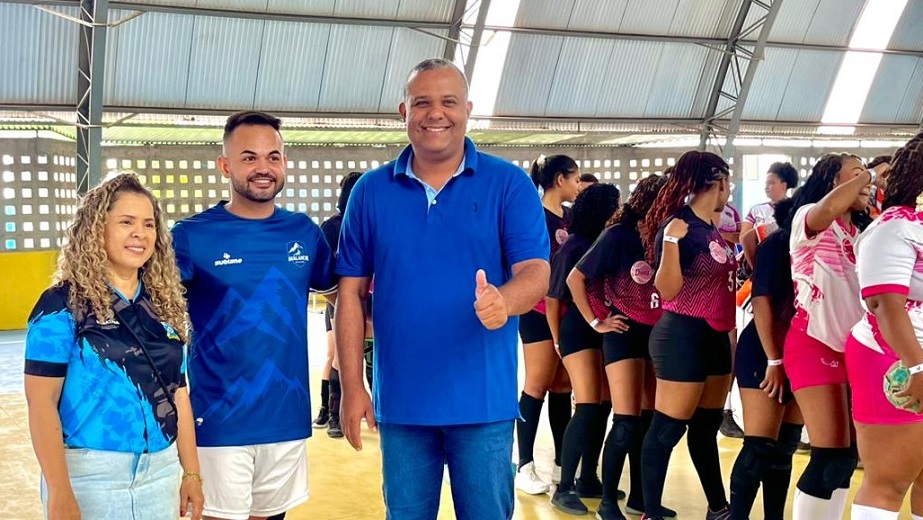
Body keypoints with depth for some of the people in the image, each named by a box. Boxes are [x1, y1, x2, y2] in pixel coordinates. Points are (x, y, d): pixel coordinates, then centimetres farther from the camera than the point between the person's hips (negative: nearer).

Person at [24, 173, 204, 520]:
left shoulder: (165, 305, 8)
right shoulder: (63, 304, -8)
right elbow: (42, 402, -12)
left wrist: (191, 471, 9)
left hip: (161, 472, 5)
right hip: (90, 475, -5)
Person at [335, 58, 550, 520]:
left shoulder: (509, 184, -1)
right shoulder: (371, 191, 4)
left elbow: (536, 271, -9)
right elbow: (352, 292, 5)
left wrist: (503, 301, -33)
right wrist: (352, 387, -1)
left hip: (483, 400, -2)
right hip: (400, 400, 2)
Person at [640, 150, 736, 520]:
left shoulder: (711, 227, 11)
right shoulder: (678, 226, -15)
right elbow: (667, 289, -20)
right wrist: (670, 241, -32)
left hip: (715, 336, 9)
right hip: (684, 336, -9)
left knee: (707, 426, 18)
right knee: (668, 428, -2)